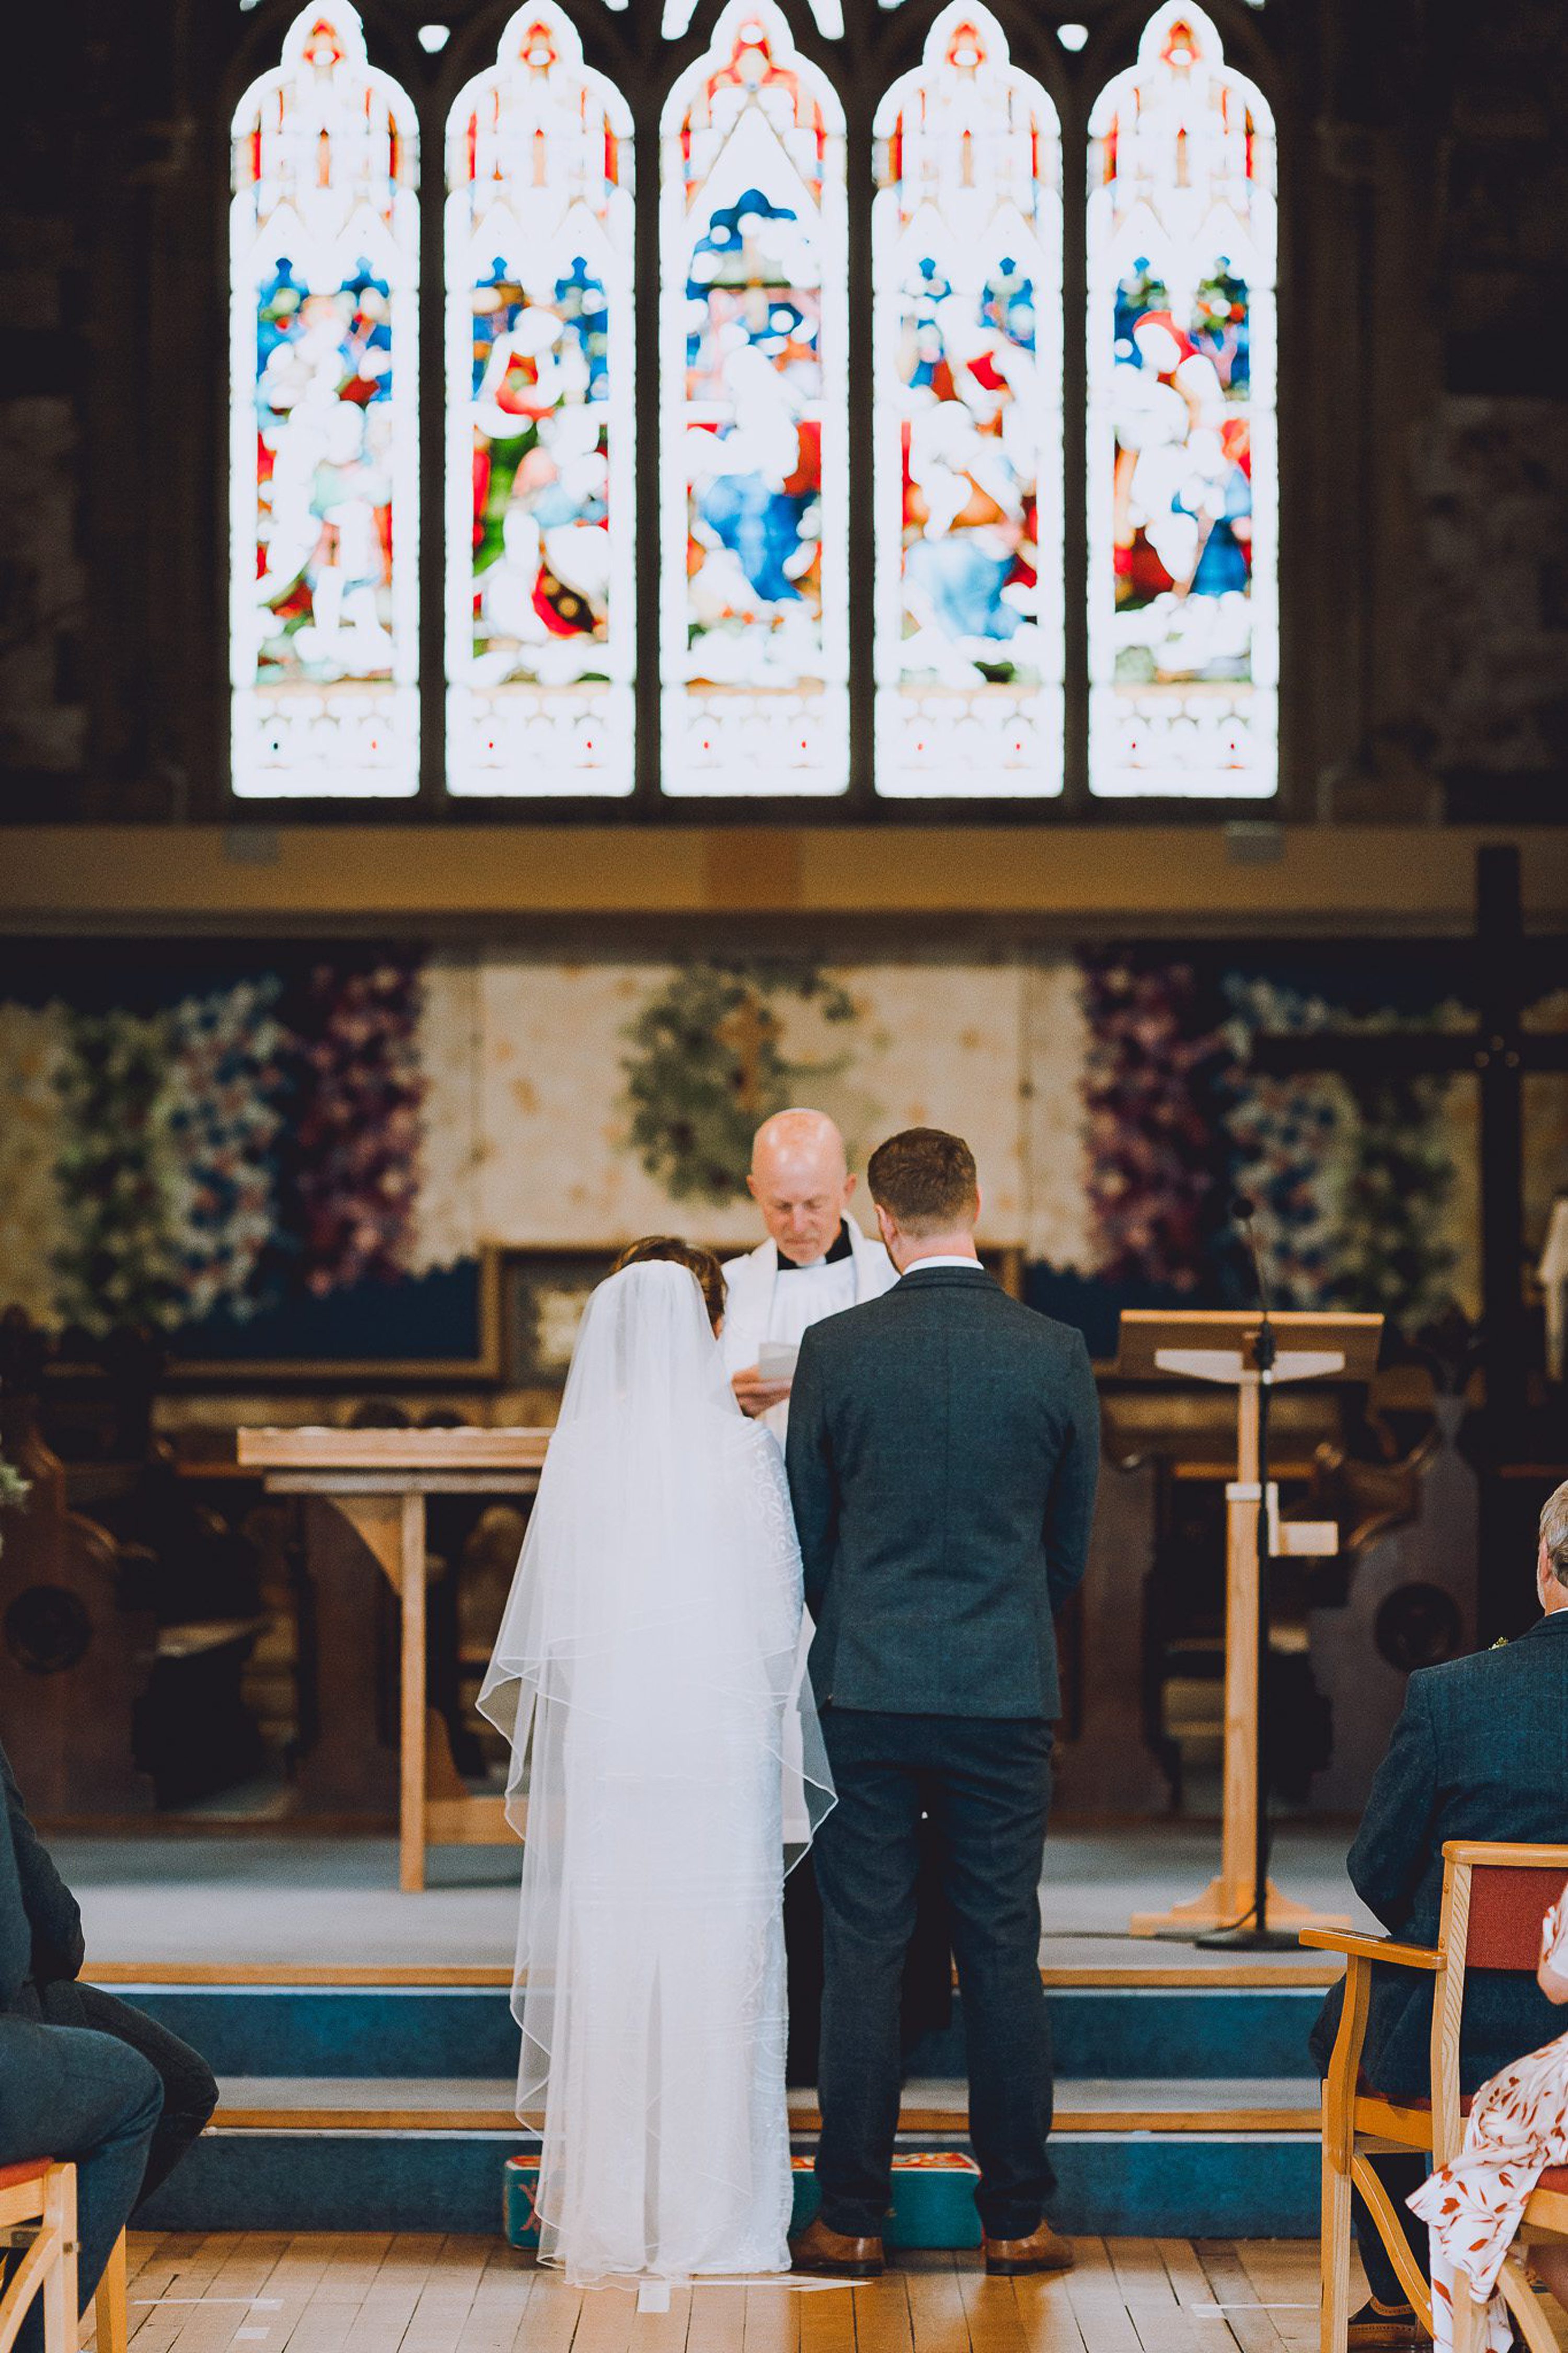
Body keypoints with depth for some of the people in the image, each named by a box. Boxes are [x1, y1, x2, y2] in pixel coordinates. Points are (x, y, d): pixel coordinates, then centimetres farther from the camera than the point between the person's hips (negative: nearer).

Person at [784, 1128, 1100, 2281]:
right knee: (1003, 1957, 6)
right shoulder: (1056, 1353, -2)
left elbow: (807, 1530, 5)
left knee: (864, 1955, 4)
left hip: (867, 1694, 0)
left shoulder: (834, 1350, -5)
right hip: (1008, 1696, 1)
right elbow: (1074, 1543, 7)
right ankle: (1016, 2218, 12)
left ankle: (852, 2219, 8)